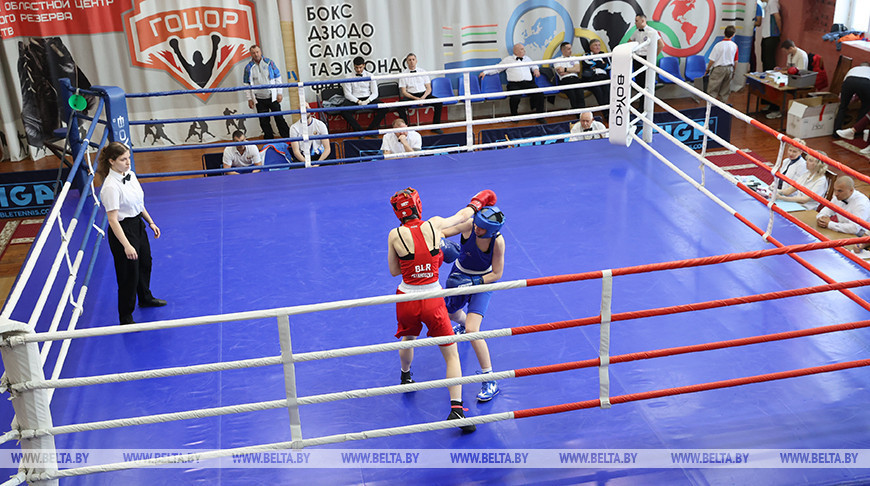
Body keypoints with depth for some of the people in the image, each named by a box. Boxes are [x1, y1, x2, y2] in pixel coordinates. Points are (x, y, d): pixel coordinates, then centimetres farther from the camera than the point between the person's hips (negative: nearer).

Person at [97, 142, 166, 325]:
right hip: (123, 231, -9)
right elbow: (113, 220, -26)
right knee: (129, 274, 2)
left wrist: (151, 222, 15)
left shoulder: (130, 175, 0)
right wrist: (126, 245, -29)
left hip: (138, 225, 9)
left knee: (145, 264, 27)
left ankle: (145, 298, 52)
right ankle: (125, 318, 20)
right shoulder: (110, 186, -26)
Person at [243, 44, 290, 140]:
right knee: (264, 121, 6)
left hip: (272, 97, -1)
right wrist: (249, 99, 1)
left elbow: (278, 78, 3)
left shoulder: (269, 63, -1)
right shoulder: (249, 67, 0)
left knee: (279, 118, 4)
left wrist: (279, 93, -1)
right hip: (259, 100, 1)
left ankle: (287, 138, 11)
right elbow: (246, 84, 5)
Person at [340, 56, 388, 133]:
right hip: (354, 100, -1)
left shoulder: (369, 76, 7)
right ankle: (359, 130, -20)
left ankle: (370, 129, -15)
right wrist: (358, 102, -18)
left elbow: (375, 93, 4)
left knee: (384, 108, -25)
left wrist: (367, 101, -16)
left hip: (368, 99, 1)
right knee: (343, 111, -33)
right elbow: (347, 94, -2)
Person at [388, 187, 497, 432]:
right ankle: (456, 408, -1)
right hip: (432, 301, -1)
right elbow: (463, 215, 13)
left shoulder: (395, 235, -8)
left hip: (407, 300, 2)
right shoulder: (435, 224, -7)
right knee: (451, 354, 9)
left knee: (408, 340, 32)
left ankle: (405, 376, 58)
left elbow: (394, 271, 3)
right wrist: (477, 202, 32)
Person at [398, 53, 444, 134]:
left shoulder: (423, 72, 11)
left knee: (439, 103, -23)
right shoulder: (403, 75, 4)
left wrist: (423, 97, -13)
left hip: (424, 94, 2)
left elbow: (429, 89, 9)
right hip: (411, 96, -2)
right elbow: (404, 92, -1)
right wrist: (416, 99, -16)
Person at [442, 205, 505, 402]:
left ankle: (490, 381, -10)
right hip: (460, 274, 4)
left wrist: (473, 283, -28)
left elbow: (497, 274, -20)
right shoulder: (469, 225, -27)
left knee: (472, 330, -20)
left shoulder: (498, 241, -29)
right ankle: (463, 323, 70)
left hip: (483, 281, -4)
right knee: (451, 313, 29)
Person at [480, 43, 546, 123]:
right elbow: (496, 68, 18)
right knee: (515, 97, -35)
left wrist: (536, 69, 19)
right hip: (514, 84, -3)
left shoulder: (527, 58, 27)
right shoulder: (508, 60, 16)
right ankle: (514, 116, -8)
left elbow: (533, 65, 42)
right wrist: (485, 72, 9)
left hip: (529, 83, 3)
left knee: (539, 94, -24)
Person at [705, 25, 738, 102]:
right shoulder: (734, 46, -4)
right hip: (729, 69, 5)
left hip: (718, 69, -5)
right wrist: (733, 71, 19)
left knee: (712, 92, 1)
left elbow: (712, 60, -14)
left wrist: (707, 70, 0)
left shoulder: (718, 45, -17)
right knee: (725, 91, 15)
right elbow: (736, 61, 5)